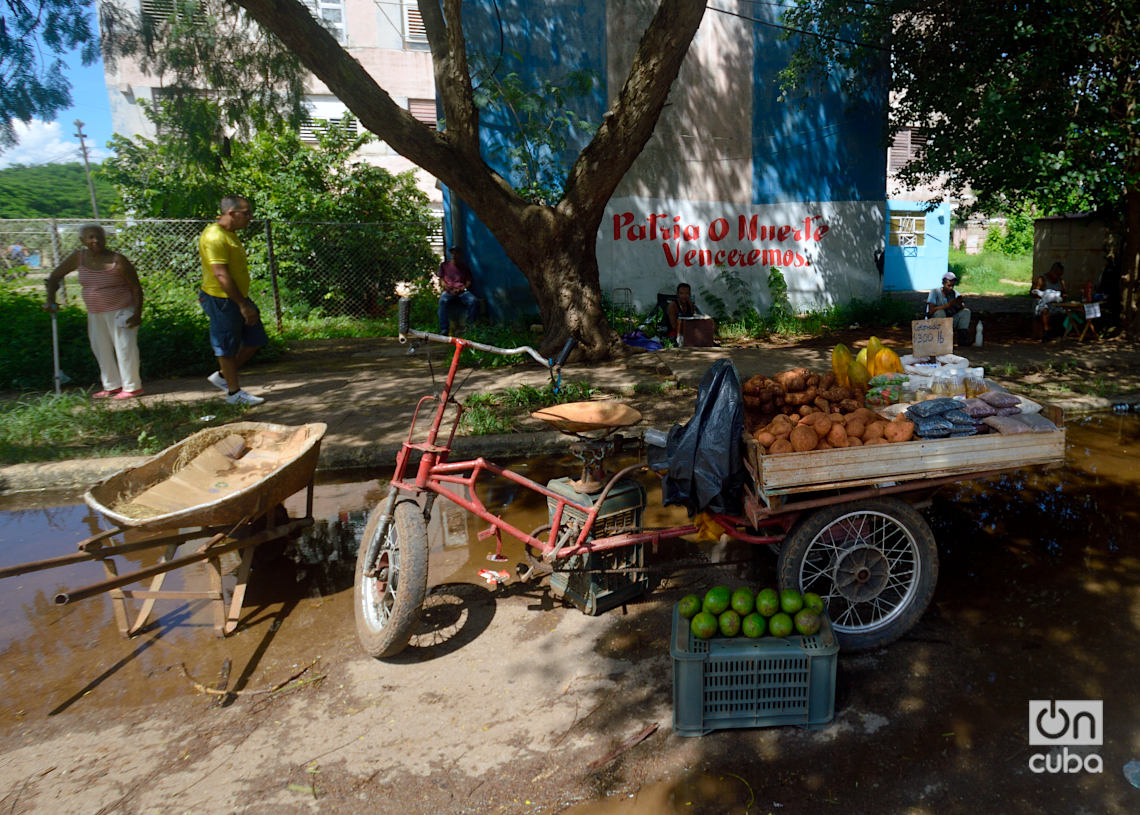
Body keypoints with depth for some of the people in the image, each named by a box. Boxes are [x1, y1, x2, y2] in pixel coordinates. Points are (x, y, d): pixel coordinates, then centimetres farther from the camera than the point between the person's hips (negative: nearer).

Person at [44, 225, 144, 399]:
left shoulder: (118, 261, -16)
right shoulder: (78, 257, -2)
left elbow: (136, 288, -12)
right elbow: (54, 277, 11)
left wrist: (137, 313, -20)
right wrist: (51, 300, 0)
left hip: (120, 312, -6)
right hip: (95, 313, 6)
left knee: (125, 348, -3)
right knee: (102, 350, 13)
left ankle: (132, 387, 9)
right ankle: (112, 386, 26)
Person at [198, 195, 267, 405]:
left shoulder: (230, 234, 12)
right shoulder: (214, 237, -20)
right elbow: (221, 275, -25)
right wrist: (243, 305, -25)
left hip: (239, 297, 10)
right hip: (222, 300, -10)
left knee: (255, 339, 13)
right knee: (228, 347, 2)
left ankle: (223, 376, 26)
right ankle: (234, 392, 14)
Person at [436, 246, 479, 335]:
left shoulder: (464, 267, 18)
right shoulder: (444, 265, 15)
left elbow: (468, 281, 12)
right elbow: (441, 281, 9)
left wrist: (462, 288, -8)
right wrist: (449, 290, -8)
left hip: (462, 291, 1)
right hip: (448, 290, -1)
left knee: (474, 301, -32)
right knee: (443, 301, -37)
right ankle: (444, 329, -42)